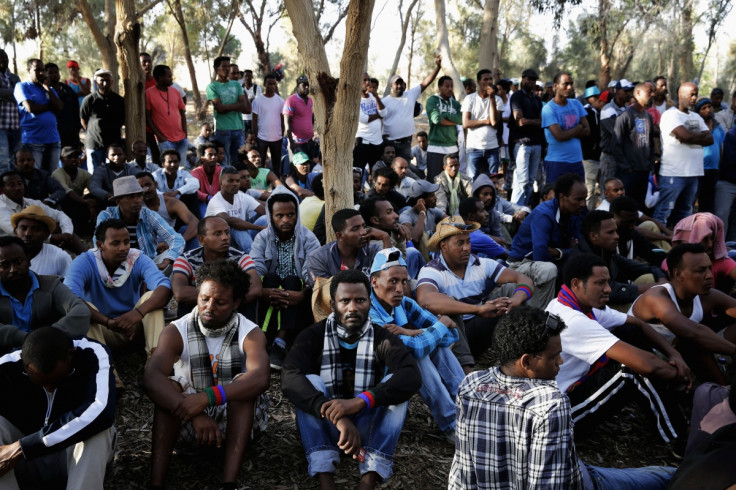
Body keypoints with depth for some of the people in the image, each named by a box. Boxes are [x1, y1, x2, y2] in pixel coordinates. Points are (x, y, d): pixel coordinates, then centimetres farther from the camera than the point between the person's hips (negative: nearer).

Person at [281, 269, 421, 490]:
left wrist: (360, 401, -41)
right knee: (310, 382, -26)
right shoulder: (314, 336, -7)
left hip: (367, 427, 1)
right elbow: (290, 377, -27)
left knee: (395, 383, -23)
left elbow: (412, 376, -25)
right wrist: (338, 417, -42)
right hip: (324, 426, 0)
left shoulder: (383, 338, -6)